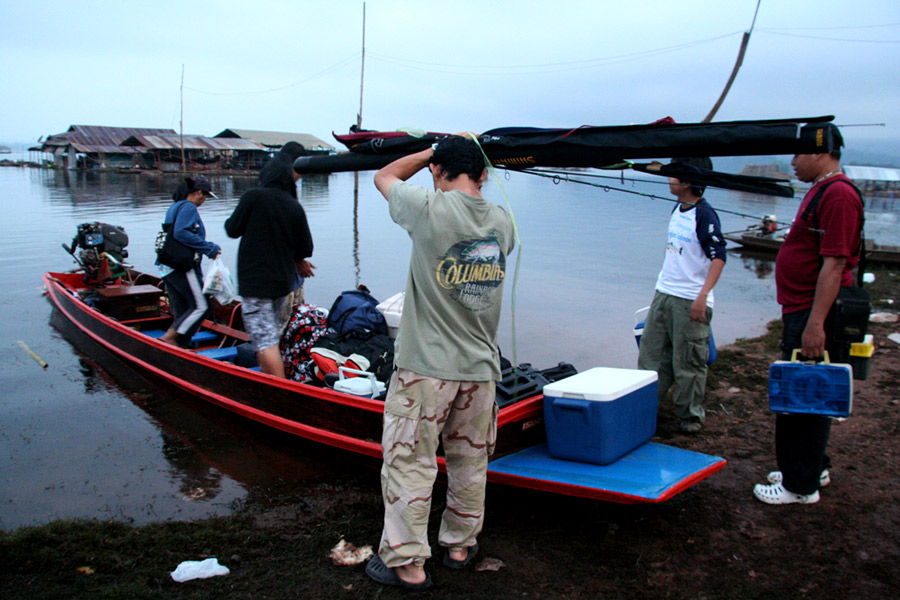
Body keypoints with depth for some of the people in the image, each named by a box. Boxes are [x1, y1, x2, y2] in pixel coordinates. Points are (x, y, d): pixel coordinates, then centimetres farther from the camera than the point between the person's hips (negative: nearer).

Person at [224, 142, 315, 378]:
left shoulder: (253, 197, -13)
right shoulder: (295, 207, -3)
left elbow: (232, 230, -4)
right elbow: (305, 249, 2)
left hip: (254, 282, -5)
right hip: (283, 281, 5)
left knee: (265, 342, -8)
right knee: (271, 338, 21)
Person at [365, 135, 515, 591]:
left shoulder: (430, 208, -12)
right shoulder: (502, 221, 2)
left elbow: (385, 176, 7)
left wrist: (435, 149, 17)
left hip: (425, 365, -5)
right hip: (481, 367, 5)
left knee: (410, 462, 6)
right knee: (469, 462, 17)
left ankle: (406, 563, 15)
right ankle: (460, 545, 33)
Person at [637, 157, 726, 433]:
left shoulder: (704, 215, -14)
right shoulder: (678, 209, 11)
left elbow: (718, 257, -19)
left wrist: (702, 296, -28)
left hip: (690, 301, -8)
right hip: (663, 294, 9)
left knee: (688, 363, 1)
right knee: (650, 353, 13)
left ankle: (691, 415, 16)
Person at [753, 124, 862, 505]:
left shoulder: (838, 194, -18)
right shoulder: (821, 190, 16)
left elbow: (835, 262, -24)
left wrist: (815, 323, -27)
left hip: (815, 315, -11)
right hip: (802, 311, 11)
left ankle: (801, 486, 8)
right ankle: (814, 468, 32)